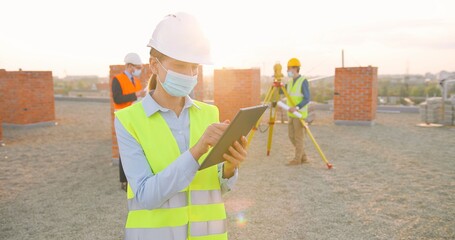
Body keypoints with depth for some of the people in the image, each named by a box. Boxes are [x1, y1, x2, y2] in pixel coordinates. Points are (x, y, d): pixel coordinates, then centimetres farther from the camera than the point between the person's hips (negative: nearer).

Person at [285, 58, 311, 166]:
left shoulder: (303, 81, -13)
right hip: (291, 114, 8)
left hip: (299, 114, -8)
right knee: (292, 136, 11)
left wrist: (297, 107, -29)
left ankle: (297, 159, 10)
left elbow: (307, 99, -17)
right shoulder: (290, 81, 10)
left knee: (298, 137, 0)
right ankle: (303, 157, 22)